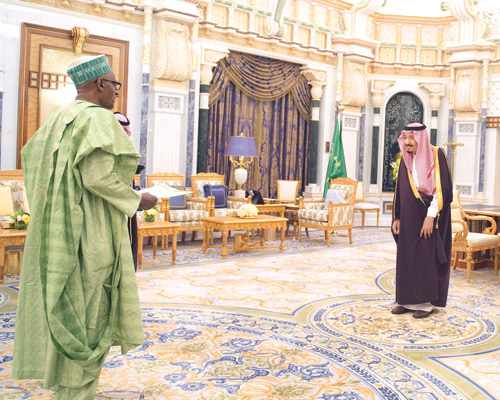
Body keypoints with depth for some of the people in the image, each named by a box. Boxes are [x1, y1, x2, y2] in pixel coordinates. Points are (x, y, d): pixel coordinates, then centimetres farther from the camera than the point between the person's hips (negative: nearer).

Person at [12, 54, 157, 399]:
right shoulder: (99, 119, -13)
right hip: (91, 231, -9)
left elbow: (30, 155, 18)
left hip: (60, 229, 9)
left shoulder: (59, 119, 13)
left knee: (67, 307, 17)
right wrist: (136, 200, -9)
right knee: (90, 311, 0)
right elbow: (97, 177, -22)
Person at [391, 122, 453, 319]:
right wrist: (396, 218, 9)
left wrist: (431, 216, -20)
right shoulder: (405, 160, 9)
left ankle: (426, 302, 9)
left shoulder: (436, 156, -8)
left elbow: (441, 188, -14)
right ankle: (408, 300, 15)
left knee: (427, 259, -1)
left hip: (428, 219, -5)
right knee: (406, 257, 6)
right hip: (408, 219, 6)